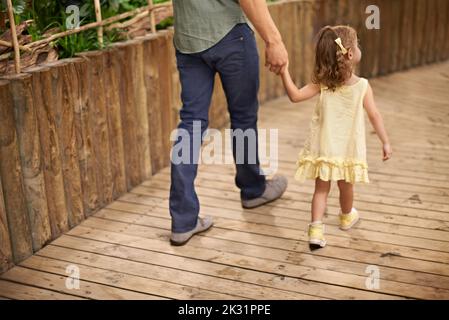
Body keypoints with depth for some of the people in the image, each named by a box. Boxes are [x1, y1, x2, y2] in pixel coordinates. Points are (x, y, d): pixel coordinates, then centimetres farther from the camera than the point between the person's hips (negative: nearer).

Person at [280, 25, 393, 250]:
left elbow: (295, 96, -14)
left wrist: (284, 71, -13)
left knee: (321, 189, 10)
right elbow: (374, 116, -9)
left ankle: (316, 229, -3)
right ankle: (346, 217, 47)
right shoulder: (363, 86, -14)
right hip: (349, 150, 0)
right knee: (346, 187, 23)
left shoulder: (322, 83, -12)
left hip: (323, 149, 0)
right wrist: (385, 142, 0)